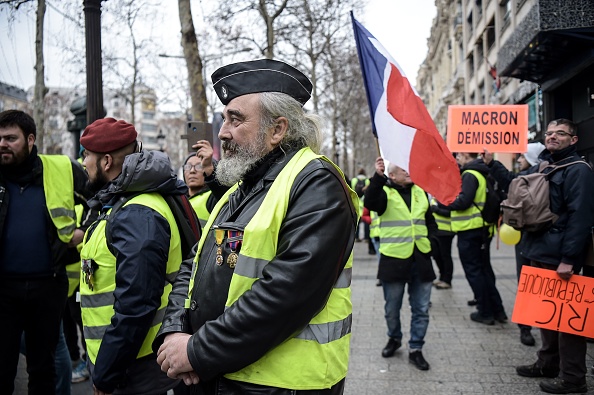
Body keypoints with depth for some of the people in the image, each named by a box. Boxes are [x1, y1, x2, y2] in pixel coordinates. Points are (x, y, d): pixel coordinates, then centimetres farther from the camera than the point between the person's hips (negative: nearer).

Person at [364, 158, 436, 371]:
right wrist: (378, 177, -40)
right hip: (394, 260, -4)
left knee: (421, 309, 7)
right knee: (392, 309, 11)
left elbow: (430, 220, 21)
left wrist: (431, 241, 9)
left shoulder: (420, 192, 11)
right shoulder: (385, 192, -5)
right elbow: (370, 203, -29)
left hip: (420, 260, 4)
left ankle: (415, 349, 20)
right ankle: (394, 339, 35)